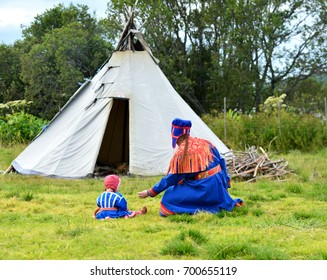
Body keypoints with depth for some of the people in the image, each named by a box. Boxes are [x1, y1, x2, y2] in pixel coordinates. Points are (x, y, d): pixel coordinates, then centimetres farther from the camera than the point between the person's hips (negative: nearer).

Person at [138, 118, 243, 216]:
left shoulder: (181, 153, -12)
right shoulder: (205, 143, 6)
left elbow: (170, 179, -7)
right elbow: (221, 162, 10)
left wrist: (149, 192, 2)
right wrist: (226, 183, 20)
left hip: (204, 189, -7)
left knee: (170, 196, -3)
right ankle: (232, 203, 14)